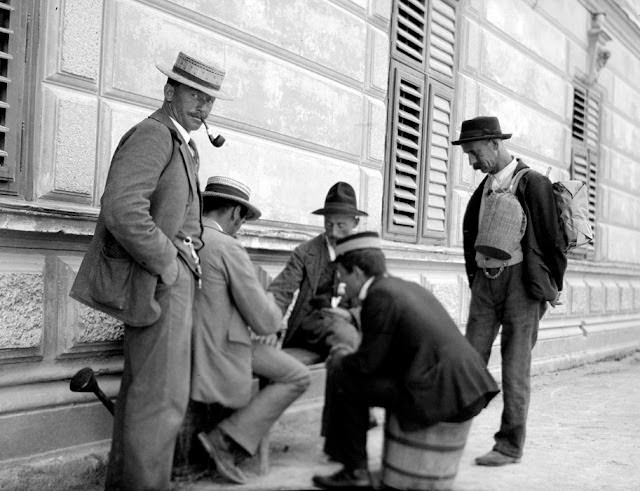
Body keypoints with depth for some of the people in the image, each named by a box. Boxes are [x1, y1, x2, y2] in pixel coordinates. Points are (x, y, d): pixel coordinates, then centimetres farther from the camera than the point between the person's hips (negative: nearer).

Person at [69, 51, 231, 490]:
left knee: (140, 389, 16)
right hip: (161, 279, -11)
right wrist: (167, 262, -18)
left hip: (172, 274, 11)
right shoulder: (152, 134, -12)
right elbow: (122, 209, -27)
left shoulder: (182, 145, 21)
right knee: (163, 397, -9)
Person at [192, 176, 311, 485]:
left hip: (184, 347, 9)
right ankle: (226, 439, -3)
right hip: (218, 352, -9)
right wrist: (271, 307, 6)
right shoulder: (228, 248, -18)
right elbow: (264, 323, -16)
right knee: (298, 377, 5)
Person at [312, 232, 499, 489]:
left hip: (443, 396, -9)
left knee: (346, 380, 1)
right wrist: (352, 355, 23)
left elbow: (369, 362, -7)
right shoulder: (409, 287, 16)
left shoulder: (380, 295, -10)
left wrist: (344, 360, 13)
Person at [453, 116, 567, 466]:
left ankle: (510, 446, 10)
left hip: (521, 282, -6)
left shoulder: (532, 183, -8)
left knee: (515, 368, 0)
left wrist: (553, 286, -2)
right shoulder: (483, 188, 11)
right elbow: (470, 232, 21)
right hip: (485, 282, 6)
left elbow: (552, 238, -6)